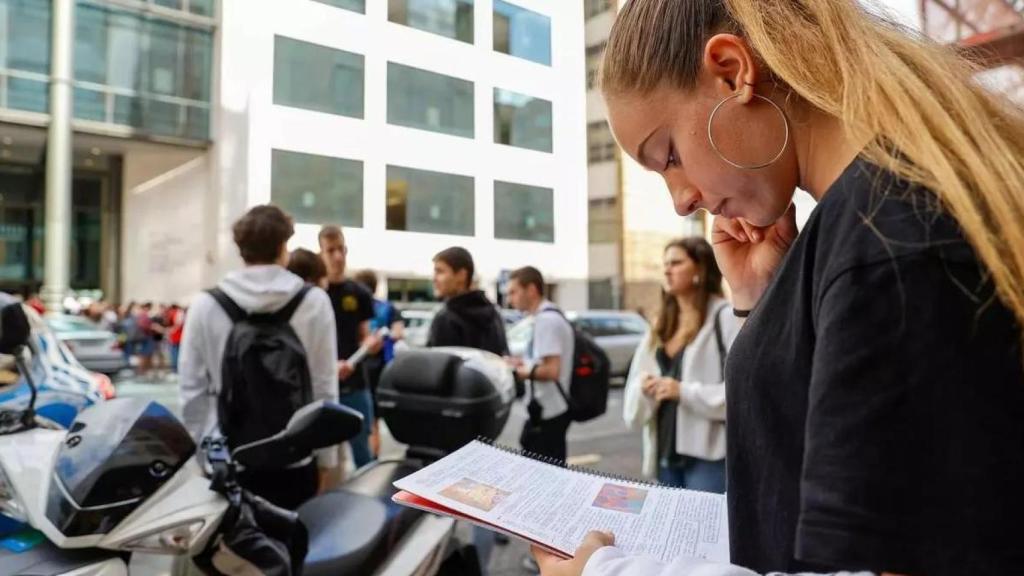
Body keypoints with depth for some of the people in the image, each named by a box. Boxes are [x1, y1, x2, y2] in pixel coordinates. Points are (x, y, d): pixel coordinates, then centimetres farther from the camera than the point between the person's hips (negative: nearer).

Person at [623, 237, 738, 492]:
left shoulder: (725, 317, -6)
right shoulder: (660, 327, 16)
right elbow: (635, 384, 15)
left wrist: (685, 392, -18)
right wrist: (643, 388, -8)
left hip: (709, 455, -7)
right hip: (666, 452, 7)